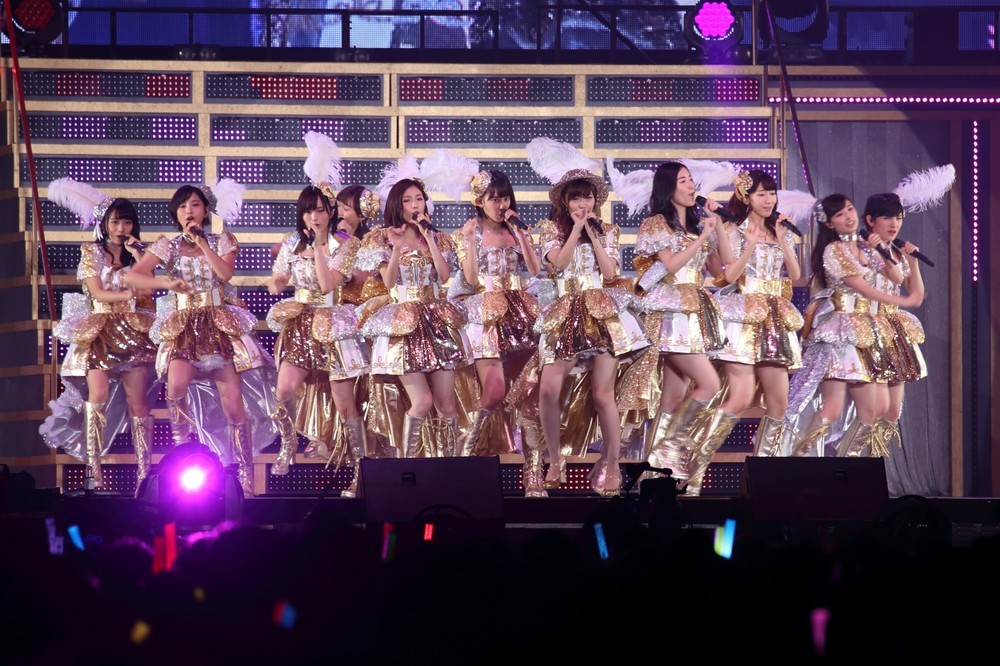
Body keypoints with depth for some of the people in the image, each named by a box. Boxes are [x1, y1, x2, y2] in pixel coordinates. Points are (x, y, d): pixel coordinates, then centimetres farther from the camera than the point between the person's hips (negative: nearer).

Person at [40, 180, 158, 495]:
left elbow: (147, 291, -4)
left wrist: (137, 255, -5)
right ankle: (93, 471, -24)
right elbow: (97, 293, -4)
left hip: (133, 332, 2)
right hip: (99, 331, -2)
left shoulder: (137, 254, 12)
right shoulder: (91, 252, 8)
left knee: (138, 402, -5)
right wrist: (129, 295, -16)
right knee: (99, 393, -20)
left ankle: (144, 472, -6)